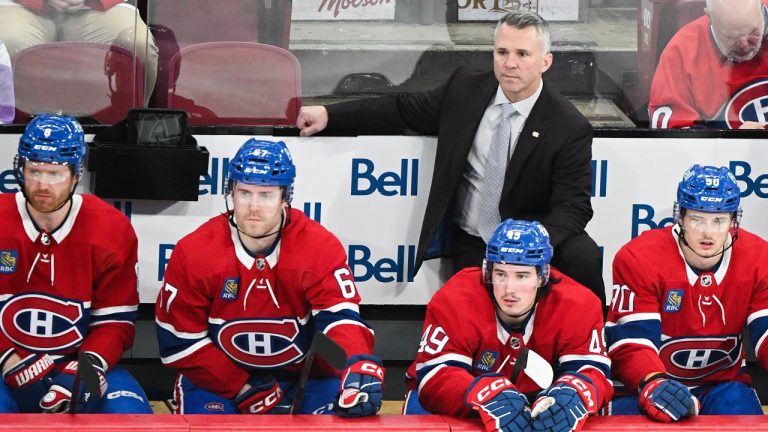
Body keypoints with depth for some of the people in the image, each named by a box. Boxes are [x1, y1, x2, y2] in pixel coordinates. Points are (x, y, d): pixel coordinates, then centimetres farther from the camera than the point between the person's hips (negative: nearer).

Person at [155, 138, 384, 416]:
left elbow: (340, 315, -25)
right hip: (220, 380, 0)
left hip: (303, 377, 0)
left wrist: (360, 365, -49)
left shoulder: (321, 247, -13)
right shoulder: (193, 253, -12)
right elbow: (180, 341, -8)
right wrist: (241, 389, -15)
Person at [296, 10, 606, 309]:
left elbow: (573, 207, -16)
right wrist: (328, 115, 3)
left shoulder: (570, 128, -13)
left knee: (583, 256, -31)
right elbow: (403, 110, 10)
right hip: (470, 244, 2)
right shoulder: (465, 89, -2)